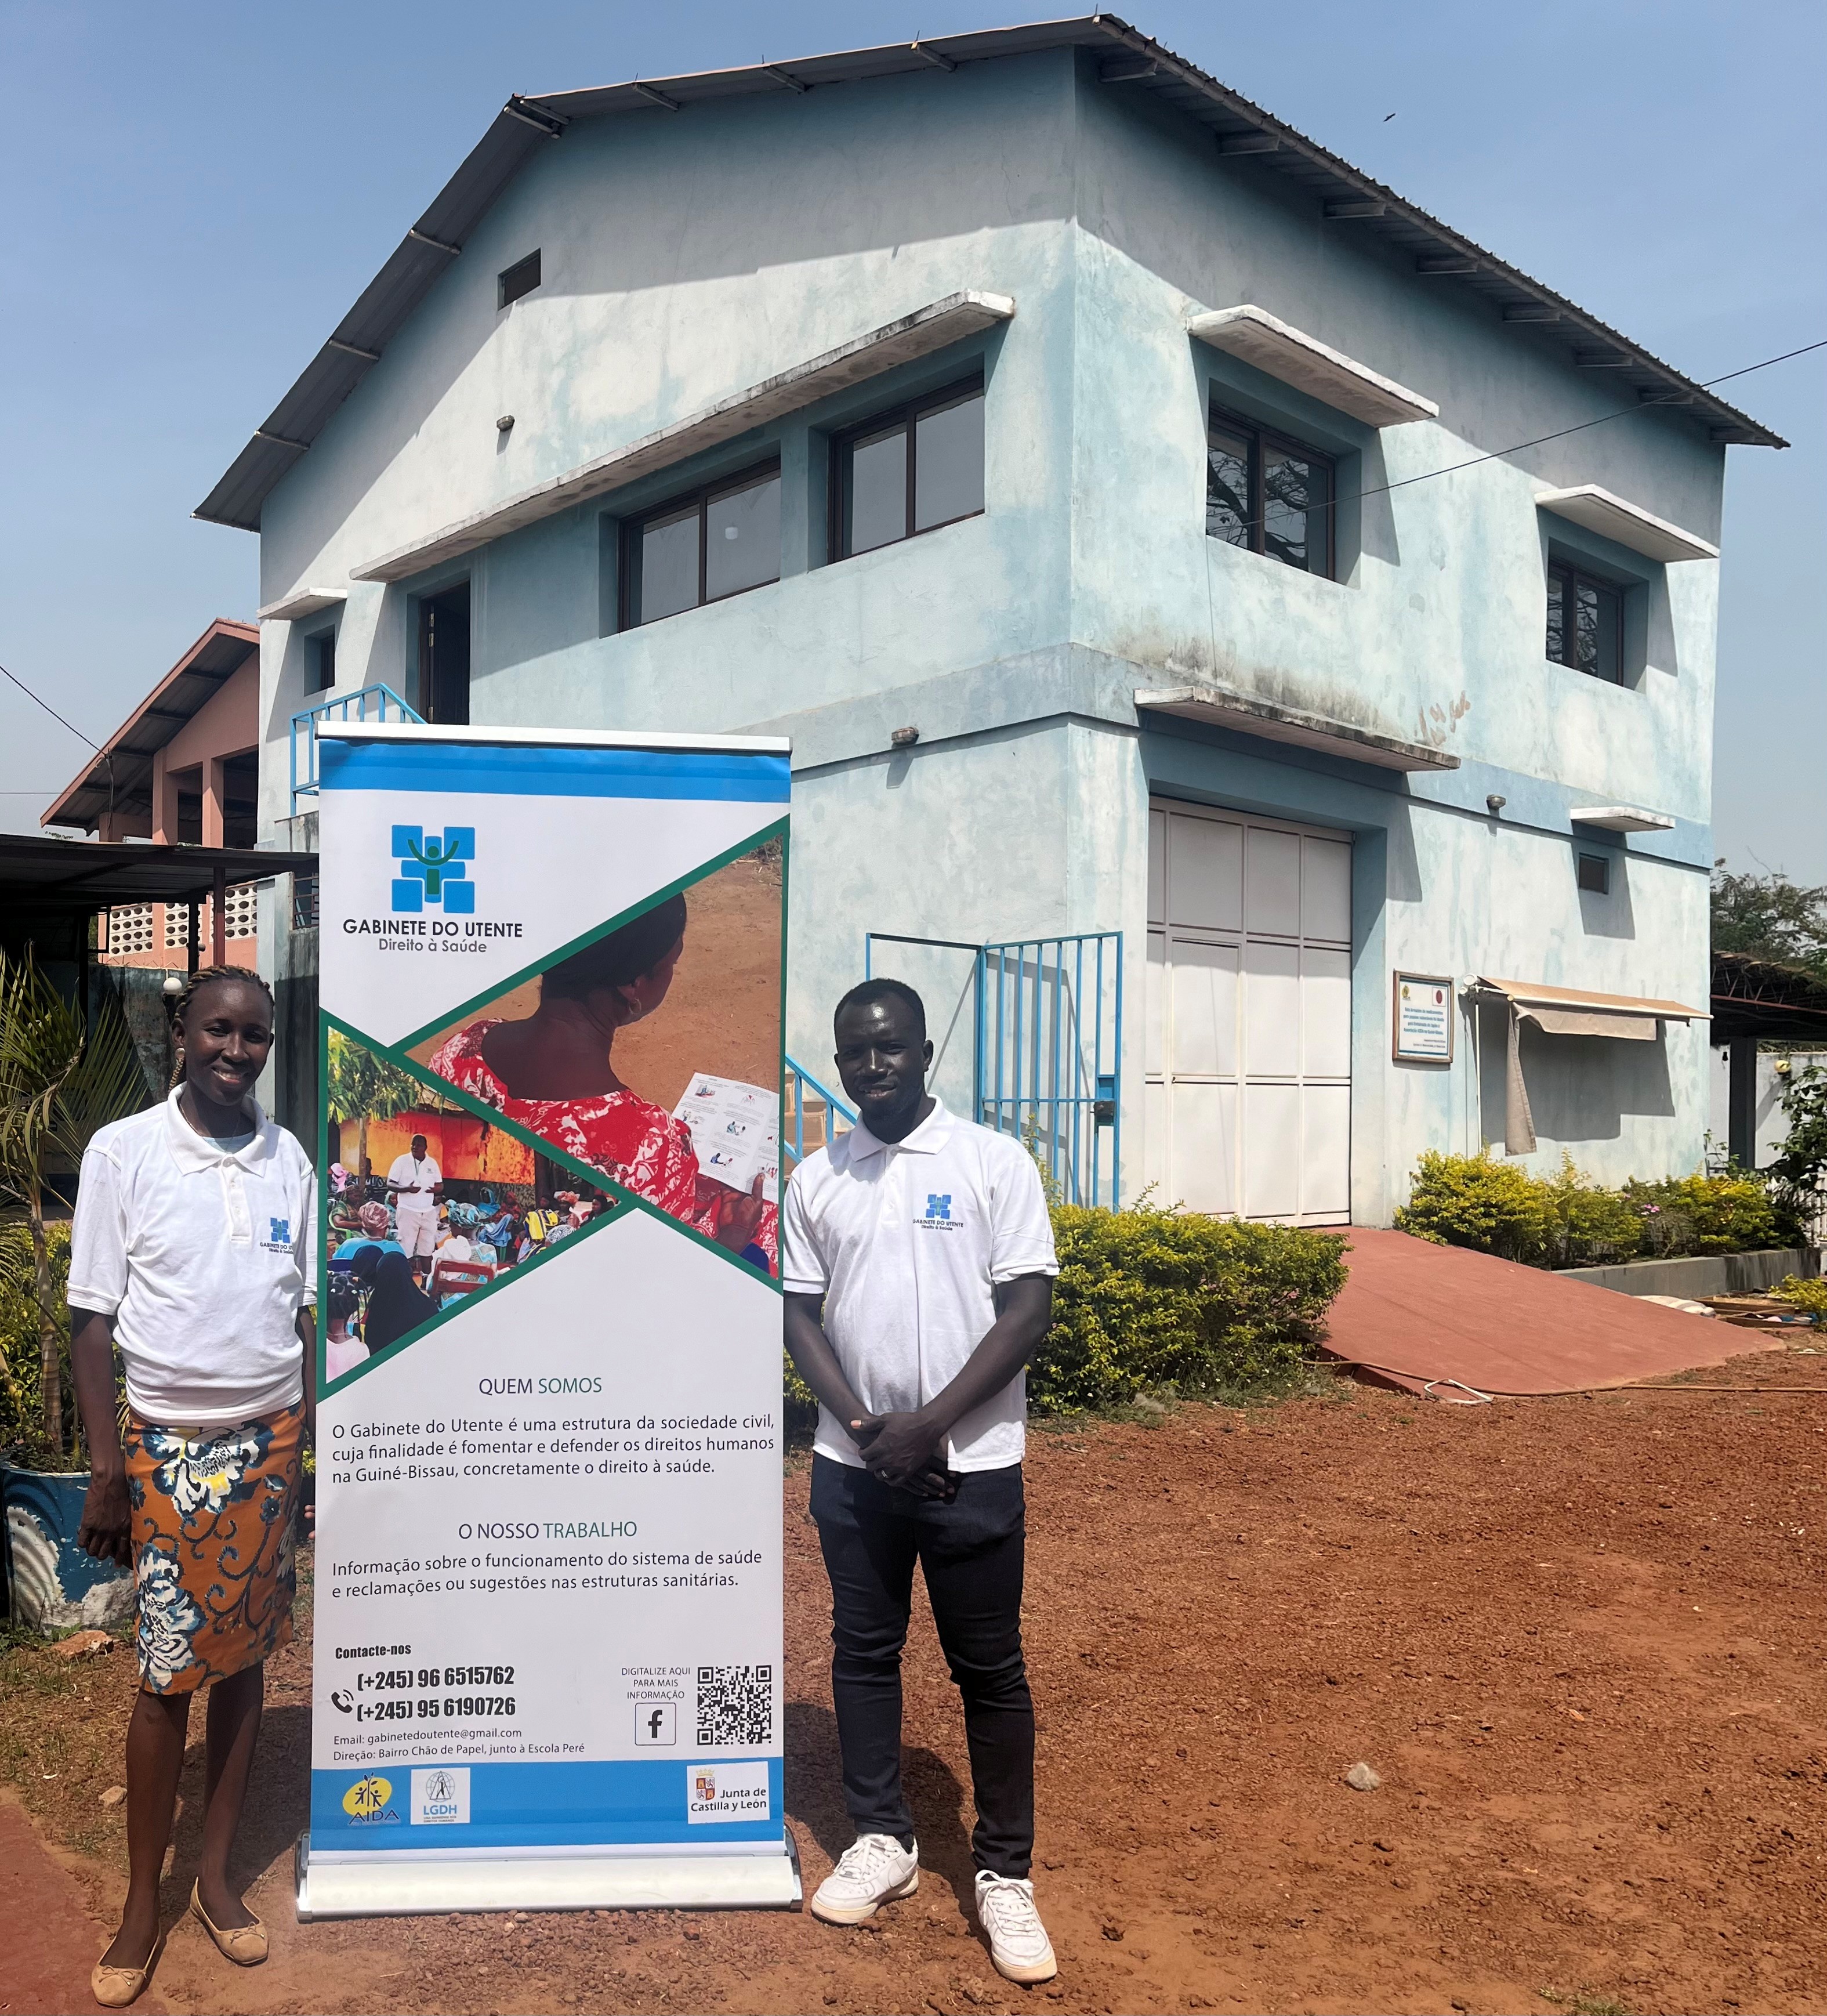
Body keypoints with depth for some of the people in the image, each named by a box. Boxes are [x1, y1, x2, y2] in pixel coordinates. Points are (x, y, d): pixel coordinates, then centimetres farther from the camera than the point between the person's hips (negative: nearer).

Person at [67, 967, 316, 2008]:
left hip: (270, 1442, 3)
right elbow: (92, 1322, -5)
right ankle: (143, 1906, 19)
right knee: (168, 1675, 2)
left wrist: (310, 1447, 9)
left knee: (247, 1660, 10)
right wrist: (106, 1473, -7)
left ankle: (217, 1875, 26)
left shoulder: (290, 1160, 3)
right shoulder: (123, 1152, -7)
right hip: (169, 1446, -3)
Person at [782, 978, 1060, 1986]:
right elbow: (801, 1312, 5)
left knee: (990, 1669, 6)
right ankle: (881, 1840, 32)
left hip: (971, 1464, -3)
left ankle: (1005, 1875, 21)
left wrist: (928, 1424, -15)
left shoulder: (995, 1163, -6)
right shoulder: (815, 1179, 4)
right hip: (852, 1462, 4)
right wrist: (864, 1425, -9)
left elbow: (1028, 1308, -10)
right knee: (863, 1650, 14)